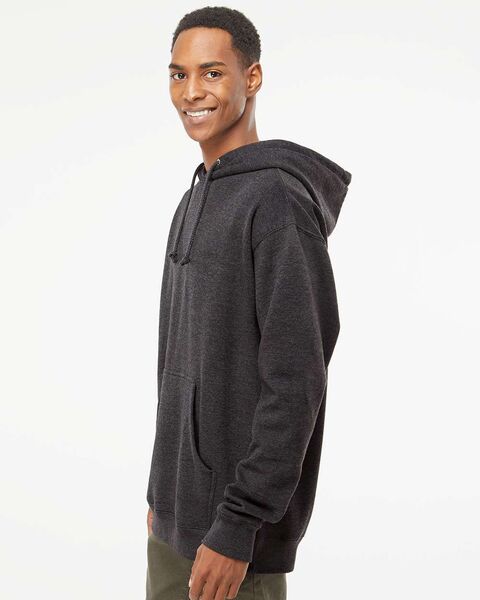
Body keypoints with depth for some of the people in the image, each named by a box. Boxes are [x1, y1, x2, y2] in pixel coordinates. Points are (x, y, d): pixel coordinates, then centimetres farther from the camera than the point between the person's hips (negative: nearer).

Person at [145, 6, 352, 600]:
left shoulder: (277, 199, -17)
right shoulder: (196, 199, 12)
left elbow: (296, 383, -21)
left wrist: (237, 526, -20)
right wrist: (163, 491, 16)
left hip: (234, 525, -8)